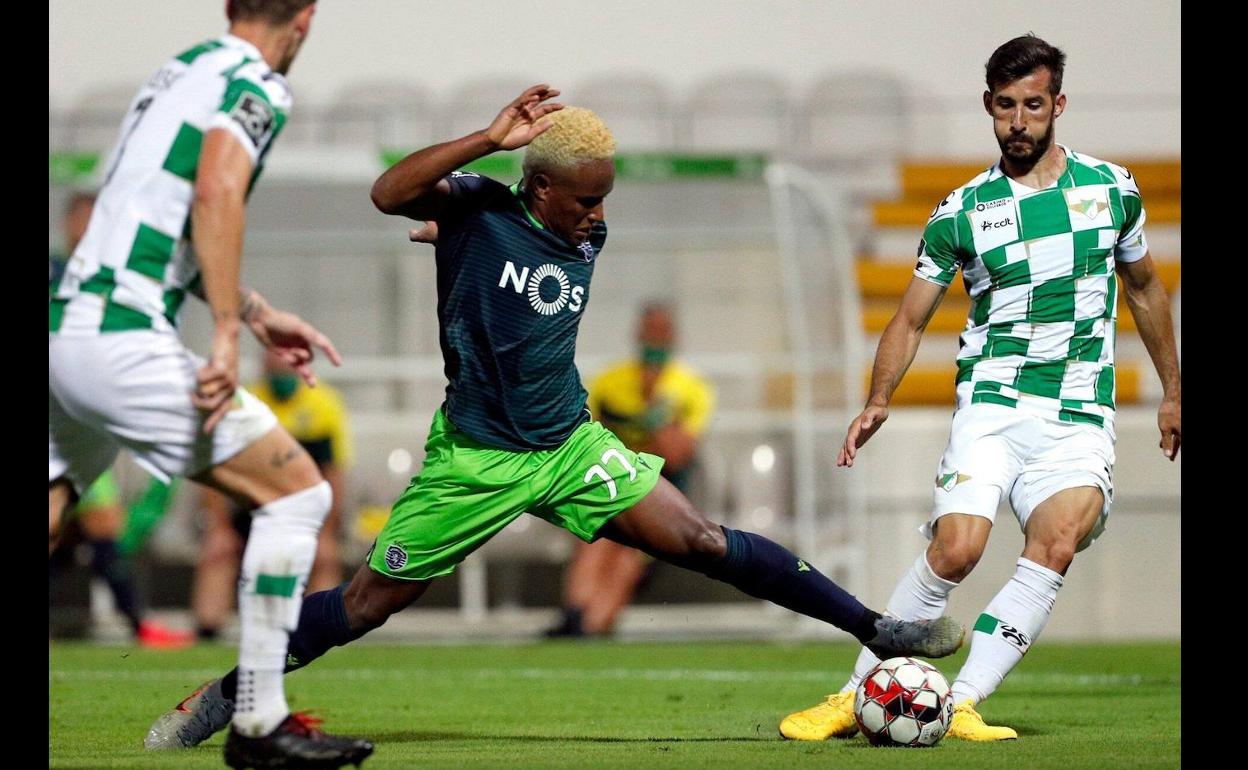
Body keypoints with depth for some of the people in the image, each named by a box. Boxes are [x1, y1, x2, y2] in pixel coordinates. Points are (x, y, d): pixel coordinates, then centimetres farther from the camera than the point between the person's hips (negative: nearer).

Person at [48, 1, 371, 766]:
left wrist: (257, 312, 34)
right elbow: (218, 194, -23)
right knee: (299, 491, -3)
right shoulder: (256, 85, -5)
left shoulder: (182, 68, 22)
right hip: (124, 340, -9)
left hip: (68, 325, 9)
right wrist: (226, 336, -24)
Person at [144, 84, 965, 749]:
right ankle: (227, 696, 18)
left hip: (571, 447, 4)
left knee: (702, 541, -5)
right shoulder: (477, 209, -12)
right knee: (370, 602, 2)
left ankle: (879, 629, -3)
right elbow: (390, 194, -32)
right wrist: (490, 139, -36)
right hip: (475, 459, -4)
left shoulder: (586, 240, 4)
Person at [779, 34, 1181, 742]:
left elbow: (1145, 288, 23)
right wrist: (879, 402, -7)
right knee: (956, 549, -22)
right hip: (992, 405, -1)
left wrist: (1172, 392, 25)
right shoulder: (961, 213, 4)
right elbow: (911, 319, 9)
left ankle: (963, 705, -22)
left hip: (1081, 417, 1)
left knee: (1054, 548, -25)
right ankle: (858, 696, -9)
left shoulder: (1110, 188, 8)